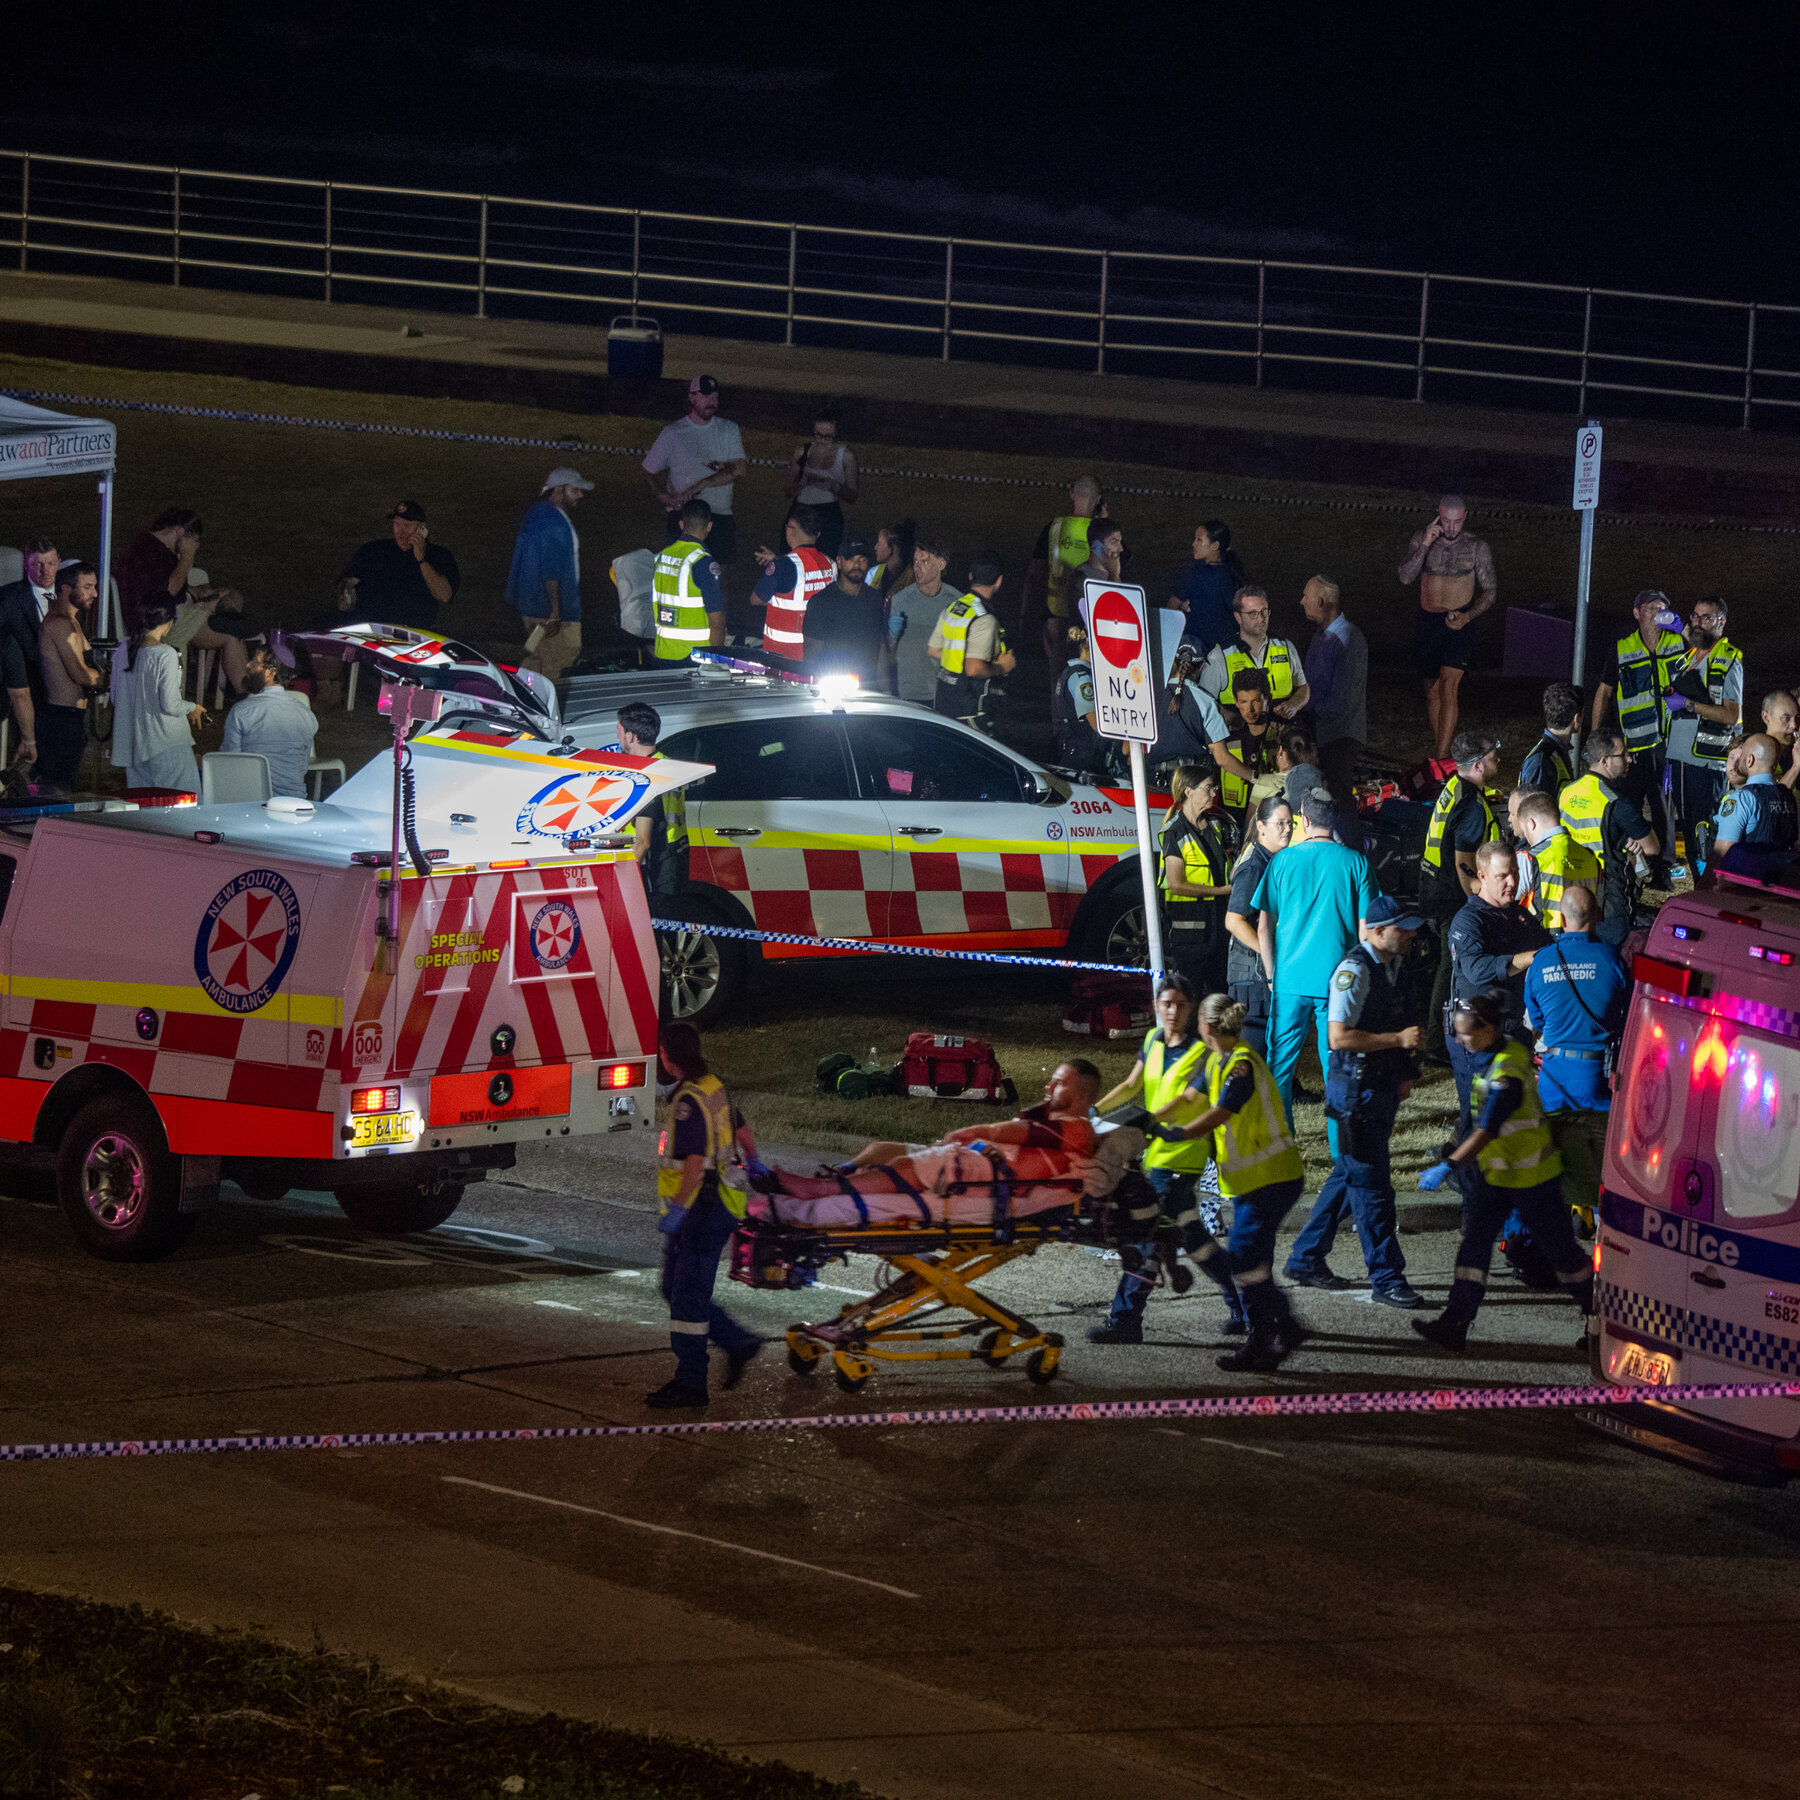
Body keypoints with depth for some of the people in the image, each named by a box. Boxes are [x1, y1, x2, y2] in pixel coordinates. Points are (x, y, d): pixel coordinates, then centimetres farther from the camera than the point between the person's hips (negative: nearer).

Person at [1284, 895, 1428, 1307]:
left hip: (1382, 1085, 9)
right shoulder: (1354, 970, -17)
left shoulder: (1395, 965, 12)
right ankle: (1386, 1280, -3)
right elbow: (1339, 1037, -23)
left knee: (1348, 1177, 16)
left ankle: (1306, 1260, 27)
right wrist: (1398, 1040, -21)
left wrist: (1405, 1072, 15)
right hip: (1355, 1088, -9)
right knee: (1370, 1183, -6)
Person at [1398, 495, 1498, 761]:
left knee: (1448, 688, -16)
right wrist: (1425, 546, -23)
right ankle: (1439, 744, 28)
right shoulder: (1421, 540, -1)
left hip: (1458, 623, -4)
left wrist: (1468, 616, -17)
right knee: (1432, 689, 13)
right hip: (1427, 620, 4)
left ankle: (1441, 759, -20)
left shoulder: (1476, 547, -6)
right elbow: (1405, 578, -12)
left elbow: (1490, 590, 0)